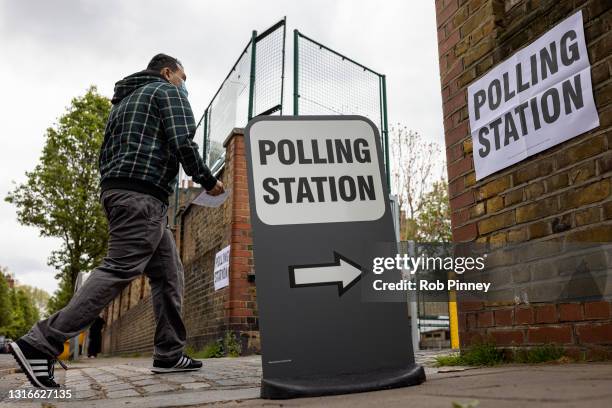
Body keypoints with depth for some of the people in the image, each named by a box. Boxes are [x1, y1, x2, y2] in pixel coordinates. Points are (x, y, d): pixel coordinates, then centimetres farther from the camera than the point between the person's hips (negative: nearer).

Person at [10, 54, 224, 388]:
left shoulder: (123, 101, 31)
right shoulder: (167, 91, 5)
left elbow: (105, 155, 25)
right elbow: (182, 141, -10)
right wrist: (207, 180, 0)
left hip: (114, 190, 10)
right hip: (143, 195, -10)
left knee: (169, 273, 9)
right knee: (119, 270, -15)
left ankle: (169, 355, 8)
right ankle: (40, 344, -18)